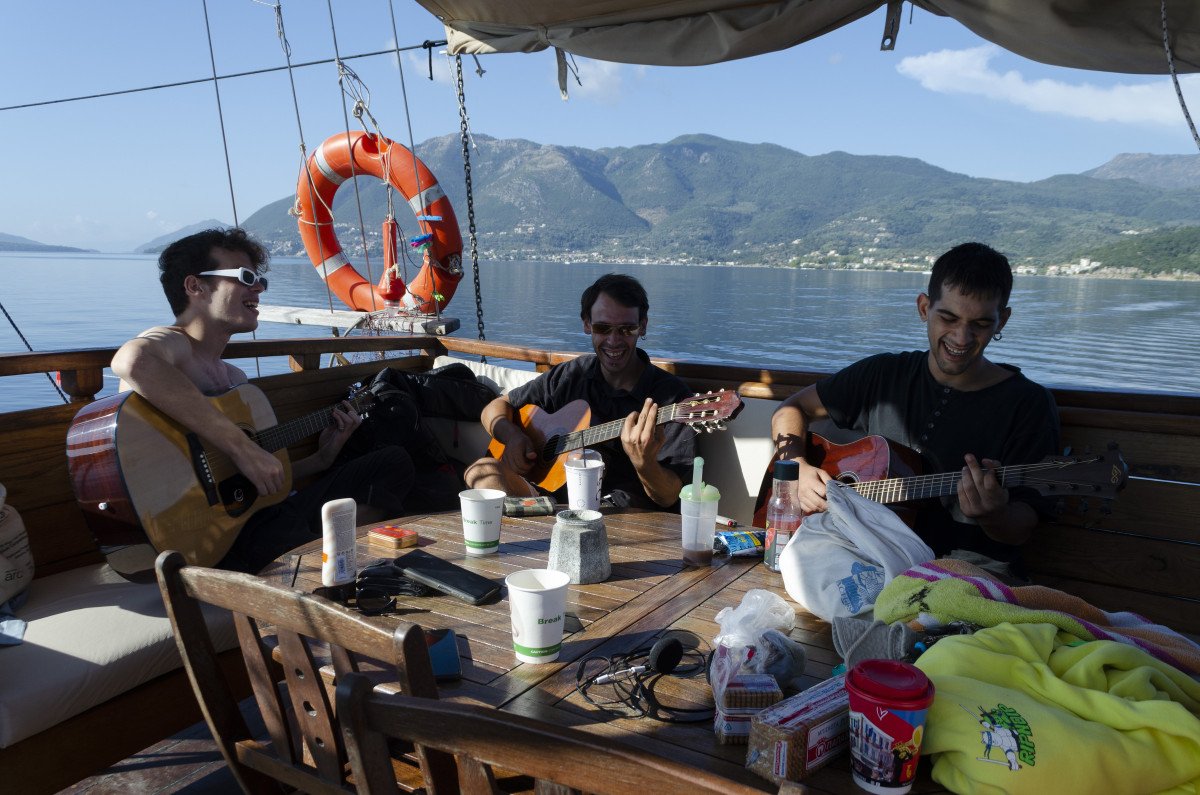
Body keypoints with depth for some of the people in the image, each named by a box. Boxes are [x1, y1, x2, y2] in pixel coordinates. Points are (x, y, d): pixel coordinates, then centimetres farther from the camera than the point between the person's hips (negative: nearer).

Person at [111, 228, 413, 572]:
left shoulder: (235, 377, 20)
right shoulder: (170, 344, -8)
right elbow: (132, 361, -36)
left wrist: (321, 458, 10)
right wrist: (242, 447, -33)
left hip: (259, 512, 9)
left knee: (393, 461, 9)